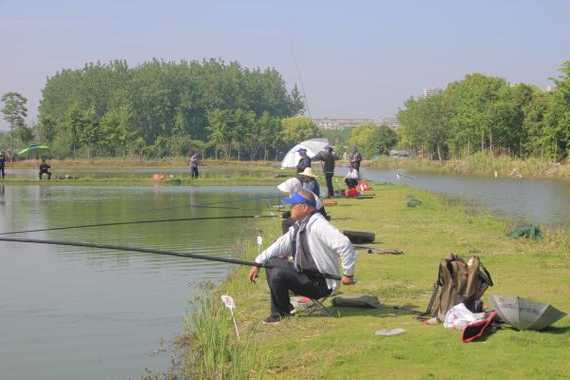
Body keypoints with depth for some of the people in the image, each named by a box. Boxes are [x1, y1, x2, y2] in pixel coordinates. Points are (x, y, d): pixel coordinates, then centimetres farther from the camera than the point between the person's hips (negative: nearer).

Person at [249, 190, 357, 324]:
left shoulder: (318, 225, -25)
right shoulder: (298, 226, 8)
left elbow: (344, 245, -33)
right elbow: (280, 245, 13)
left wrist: (348, 274, -26)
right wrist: (258, 263, 6)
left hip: (321, 284, -10)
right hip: (305, 272, 10)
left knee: (278, 274, -23)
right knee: (271, 263, 9)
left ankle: (284, 311, 2)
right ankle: (278, 309, 10)